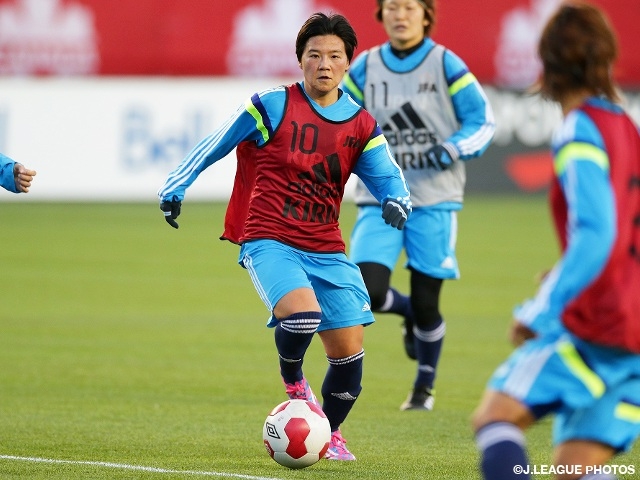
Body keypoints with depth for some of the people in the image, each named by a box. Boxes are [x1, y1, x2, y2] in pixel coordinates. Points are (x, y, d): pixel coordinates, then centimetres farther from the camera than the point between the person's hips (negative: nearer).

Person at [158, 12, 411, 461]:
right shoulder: (273, 106, -4)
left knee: (349, 348, -2)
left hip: (326, 248, 4)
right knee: (302, 310, -32)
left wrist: (396, 200, -18)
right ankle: (292, 379, 2)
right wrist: (176, 186, 0)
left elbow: (387, 176, 5)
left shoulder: (361, 125, 7)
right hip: (269, 242, -4)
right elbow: (215, 145, 4)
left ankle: (330, 434, 25)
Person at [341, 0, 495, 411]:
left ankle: (425, 387, 25)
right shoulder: (366, 68, 4)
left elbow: (483, 121, -1)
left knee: (425, 303, 1)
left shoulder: (445, 65, -4)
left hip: (434, 199, -2)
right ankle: (407, 313, 22)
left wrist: (451, 150, -18)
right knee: (368, 292, -14)